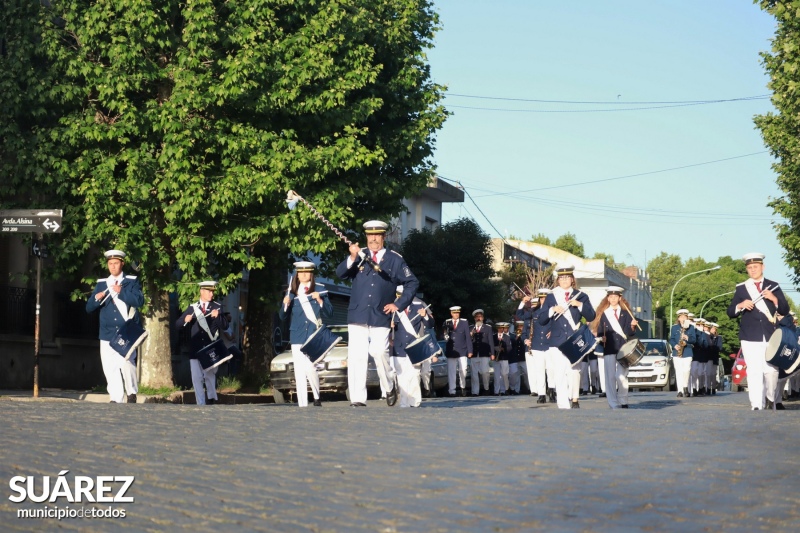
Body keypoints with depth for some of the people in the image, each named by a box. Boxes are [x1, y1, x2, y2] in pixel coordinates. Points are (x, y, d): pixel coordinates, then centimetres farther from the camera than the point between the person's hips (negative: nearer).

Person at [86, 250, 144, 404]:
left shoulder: (132, 282, 6)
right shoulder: (101, 284, 15)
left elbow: (139, 301, -10)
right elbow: (89, 308, 12)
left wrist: (121, 291, -17)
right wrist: (96, 298, -9)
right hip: (107, 335, 4)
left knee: (127, 363, -18)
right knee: (110, 368, 0)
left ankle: (132, 393, -1)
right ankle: (115, 400, 6)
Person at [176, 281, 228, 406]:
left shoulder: (217, 307, 7)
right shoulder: (192, 307, 10)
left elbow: (225, 326, -4)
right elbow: (177, 325, 9)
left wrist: (218, 316, -22)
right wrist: (185, 320, -13)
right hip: (195, 349, 2)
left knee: (209, 375, -6)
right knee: (197, 378, 1)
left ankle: (211, 399, 10)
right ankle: (200, 404, 7)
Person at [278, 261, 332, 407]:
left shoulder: (320, 289, 5)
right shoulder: (291, 292, 10)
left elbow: (329, 313, 1)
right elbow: (282, 316, 10)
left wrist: (320, 301, -16)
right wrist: (285, 304, -10)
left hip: (314, 335, -3)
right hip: (297, 336, 3)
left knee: (310, 368, -14)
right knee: (299, 371, 0)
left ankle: (317, 396, 8)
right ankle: (302, 404, 4)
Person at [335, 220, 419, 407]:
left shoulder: (395, 259, 7)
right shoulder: (359, 256, 9)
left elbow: (412, 283, 11)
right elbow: (340, 273, -4)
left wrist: (399, 304, 1)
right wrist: (352, 258, -22)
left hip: (381, 316, -1)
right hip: (357, 315, 1)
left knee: (380, 352, -11)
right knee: (356, 357, -5)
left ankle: (389, 387, 16)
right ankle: (358, 398, -2)